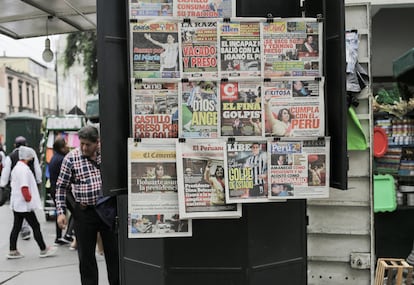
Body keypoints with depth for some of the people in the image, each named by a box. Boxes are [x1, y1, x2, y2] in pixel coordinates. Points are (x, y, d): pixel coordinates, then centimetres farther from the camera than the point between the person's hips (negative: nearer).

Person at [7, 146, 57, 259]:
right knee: (36, 226, -1)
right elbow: (24, 187, -25)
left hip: (16, 203, 10)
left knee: (16, 227, 12)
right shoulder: (24, 169, -18)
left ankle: (12, 251, 16)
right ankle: (43, 250, 6)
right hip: (24, 204, -10)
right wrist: (29, 199, -17)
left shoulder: (16, 168, 13)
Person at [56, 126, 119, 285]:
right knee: (85, 255, 8)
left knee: (113, 251, 9)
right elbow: (61, 187, 1)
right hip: (84, 212, -1)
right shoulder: (71, 158, -3)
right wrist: (61, 212, -5)